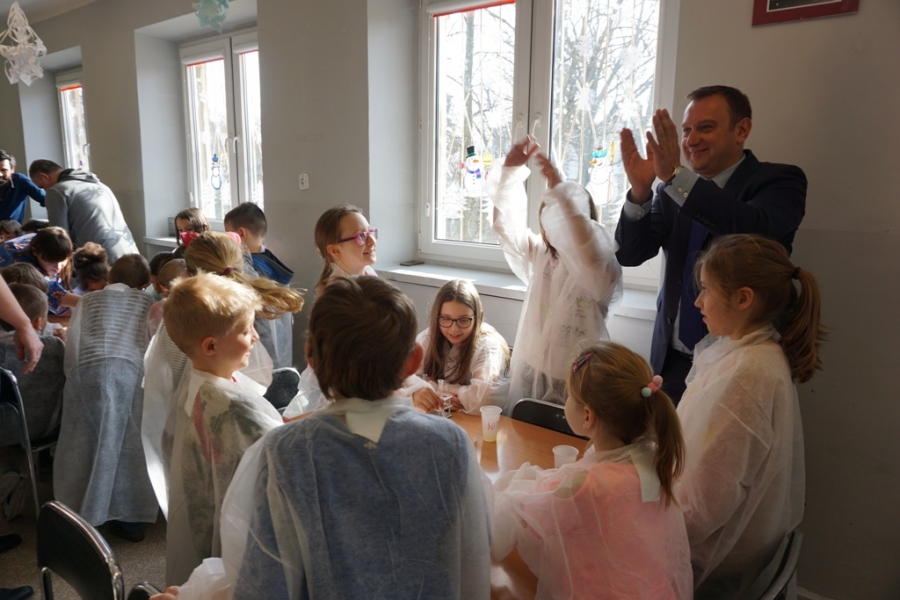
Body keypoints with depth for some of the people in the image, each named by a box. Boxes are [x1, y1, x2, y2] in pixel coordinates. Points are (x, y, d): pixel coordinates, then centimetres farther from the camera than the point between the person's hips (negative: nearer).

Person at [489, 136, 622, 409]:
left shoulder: (602, 268, -11)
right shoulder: (539, 255, 9)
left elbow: (588, 250, -33)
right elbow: (505, 224, 4)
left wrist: (560, 189, -36)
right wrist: (511, 169, -6)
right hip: (529, 374, 5)